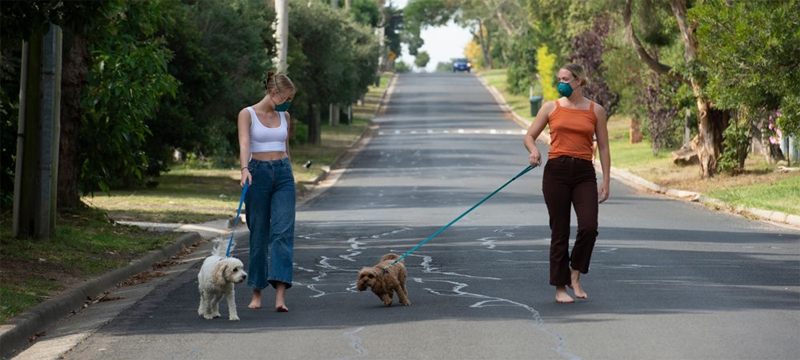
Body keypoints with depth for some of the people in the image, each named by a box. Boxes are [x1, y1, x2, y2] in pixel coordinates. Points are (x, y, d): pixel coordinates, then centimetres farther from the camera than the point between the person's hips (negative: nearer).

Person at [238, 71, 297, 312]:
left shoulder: (284, 117, 12)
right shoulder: (247, 114, -3)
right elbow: (244, 144, -18)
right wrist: (244, 169, -34)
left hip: (283, 174, 3)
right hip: (258, 174, -3)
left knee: (283, 232, -11)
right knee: (259, 235, 3)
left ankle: (280, 295, -19)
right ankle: (257, 293, 16)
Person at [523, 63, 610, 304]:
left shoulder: (595, 110, 7)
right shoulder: (551, 108, 7)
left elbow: (603, 147, 8)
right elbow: (530, 136, 11)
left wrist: (606, 182, 3)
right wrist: (533, 151, -12)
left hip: (584, 173, 0)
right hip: (556, 171, 0)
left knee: (589, 227, -15)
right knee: (559, 232, 2)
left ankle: (575, 276, 8)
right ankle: (560, 287, 12)